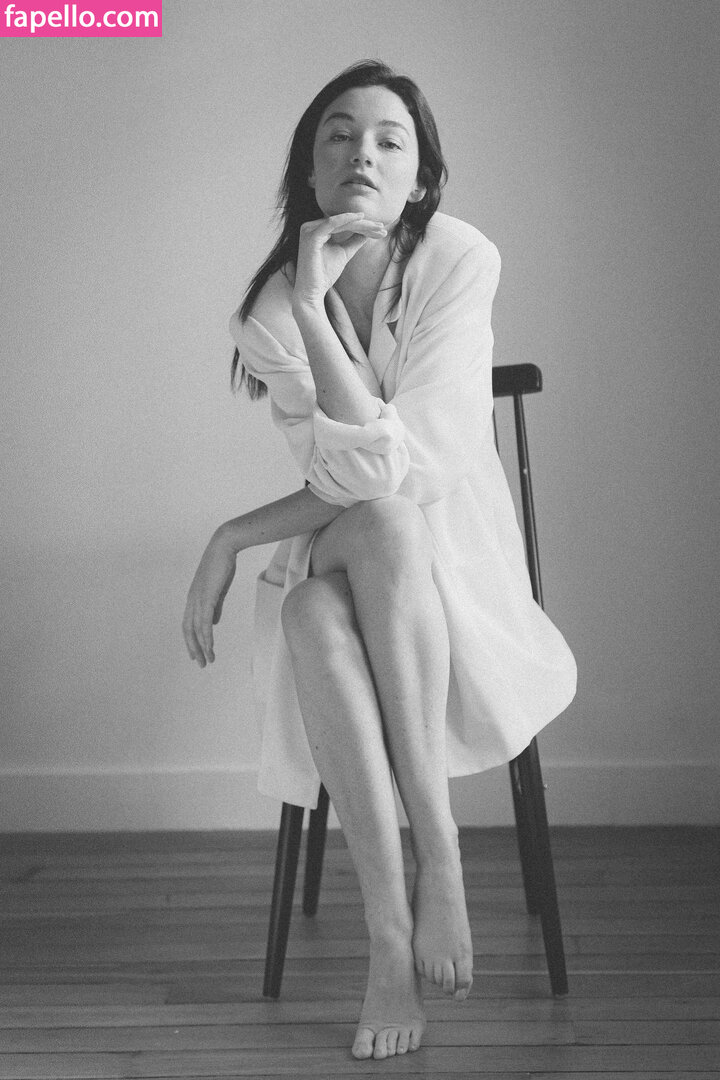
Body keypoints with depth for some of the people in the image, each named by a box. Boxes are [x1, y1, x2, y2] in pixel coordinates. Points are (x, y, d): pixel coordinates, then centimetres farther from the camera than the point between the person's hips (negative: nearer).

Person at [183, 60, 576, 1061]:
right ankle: (391, 933, -33)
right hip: (335, 564, 1)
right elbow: (361, 472, -19)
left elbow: (404, 466, -21)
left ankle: (434, 834, -31)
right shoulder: (270, 310, -9)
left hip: (455, 550, -1)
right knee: (309, 613, -34)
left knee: (376, 523, -35)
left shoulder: (461, 261, -14)